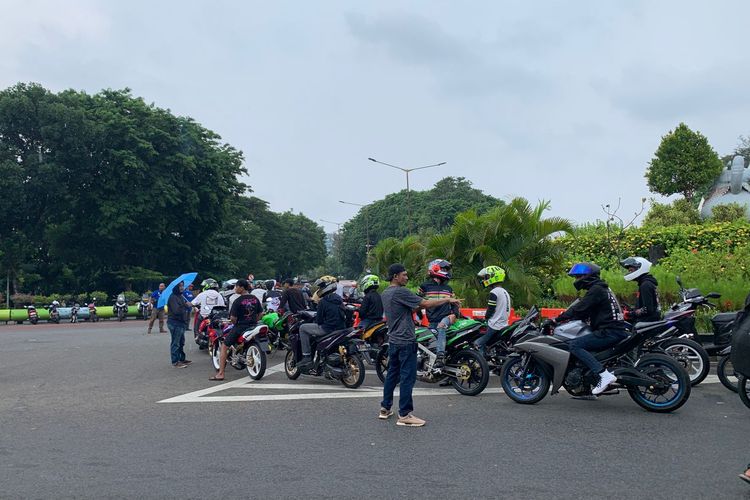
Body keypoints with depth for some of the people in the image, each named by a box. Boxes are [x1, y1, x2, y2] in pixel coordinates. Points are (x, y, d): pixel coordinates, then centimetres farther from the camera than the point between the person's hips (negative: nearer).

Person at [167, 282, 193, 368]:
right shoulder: (173, 297, -16)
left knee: (181, 342, 19)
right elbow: (176, 310, -27)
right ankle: (175, 362, 0)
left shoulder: (181, 296, 14)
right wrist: (186, 306, -21)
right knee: (175, 343, -4)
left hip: (181, 322, 10)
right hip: (175, 323, -10)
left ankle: (182, 359, 29)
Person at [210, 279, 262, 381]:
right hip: (253, 326, 6)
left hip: (240, 327, -6)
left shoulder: (238, 301, -14)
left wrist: (235, 324, 3)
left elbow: (232, 317, -16)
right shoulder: (255, 299, 4)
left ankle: (220, 373, -2)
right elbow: (260, 313, 9)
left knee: (224, 346, 4)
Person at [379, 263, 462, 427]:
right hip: (406, 341, -10)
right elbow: (426, 304, -19)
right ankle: (404, 415, -2)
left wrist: (418, 306, 8)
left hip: (393, 341, 10)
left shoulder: (386, 293, 12)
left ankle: (385, 408, 23)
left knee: (392, 374, 16)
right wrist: (448, 299, -9)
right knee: (408, 377, -5)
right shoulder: (400, 292, -18)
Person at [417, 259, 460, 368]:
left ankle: (441, 356, -43)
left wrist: (454, 314, 3)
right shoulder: (425, 286, 6)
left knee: (441, 327, -33)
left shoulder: (448, 289, 18)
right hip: (433, 321, 1)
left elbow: (454, 303, 22)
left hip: (446, 317, -1)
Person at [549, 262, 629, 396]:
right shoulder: (600, 288, 22)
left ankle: (604, 374, -25)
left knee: (574, 346, -18)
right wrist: (564, 319, 18)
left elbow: (579, 308, -17)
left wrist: (556, 320, -13)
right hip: (615, 330, 11)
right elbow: (584, 312, 23)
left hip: (609, 332, -11)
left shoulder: (596, 289, -10)